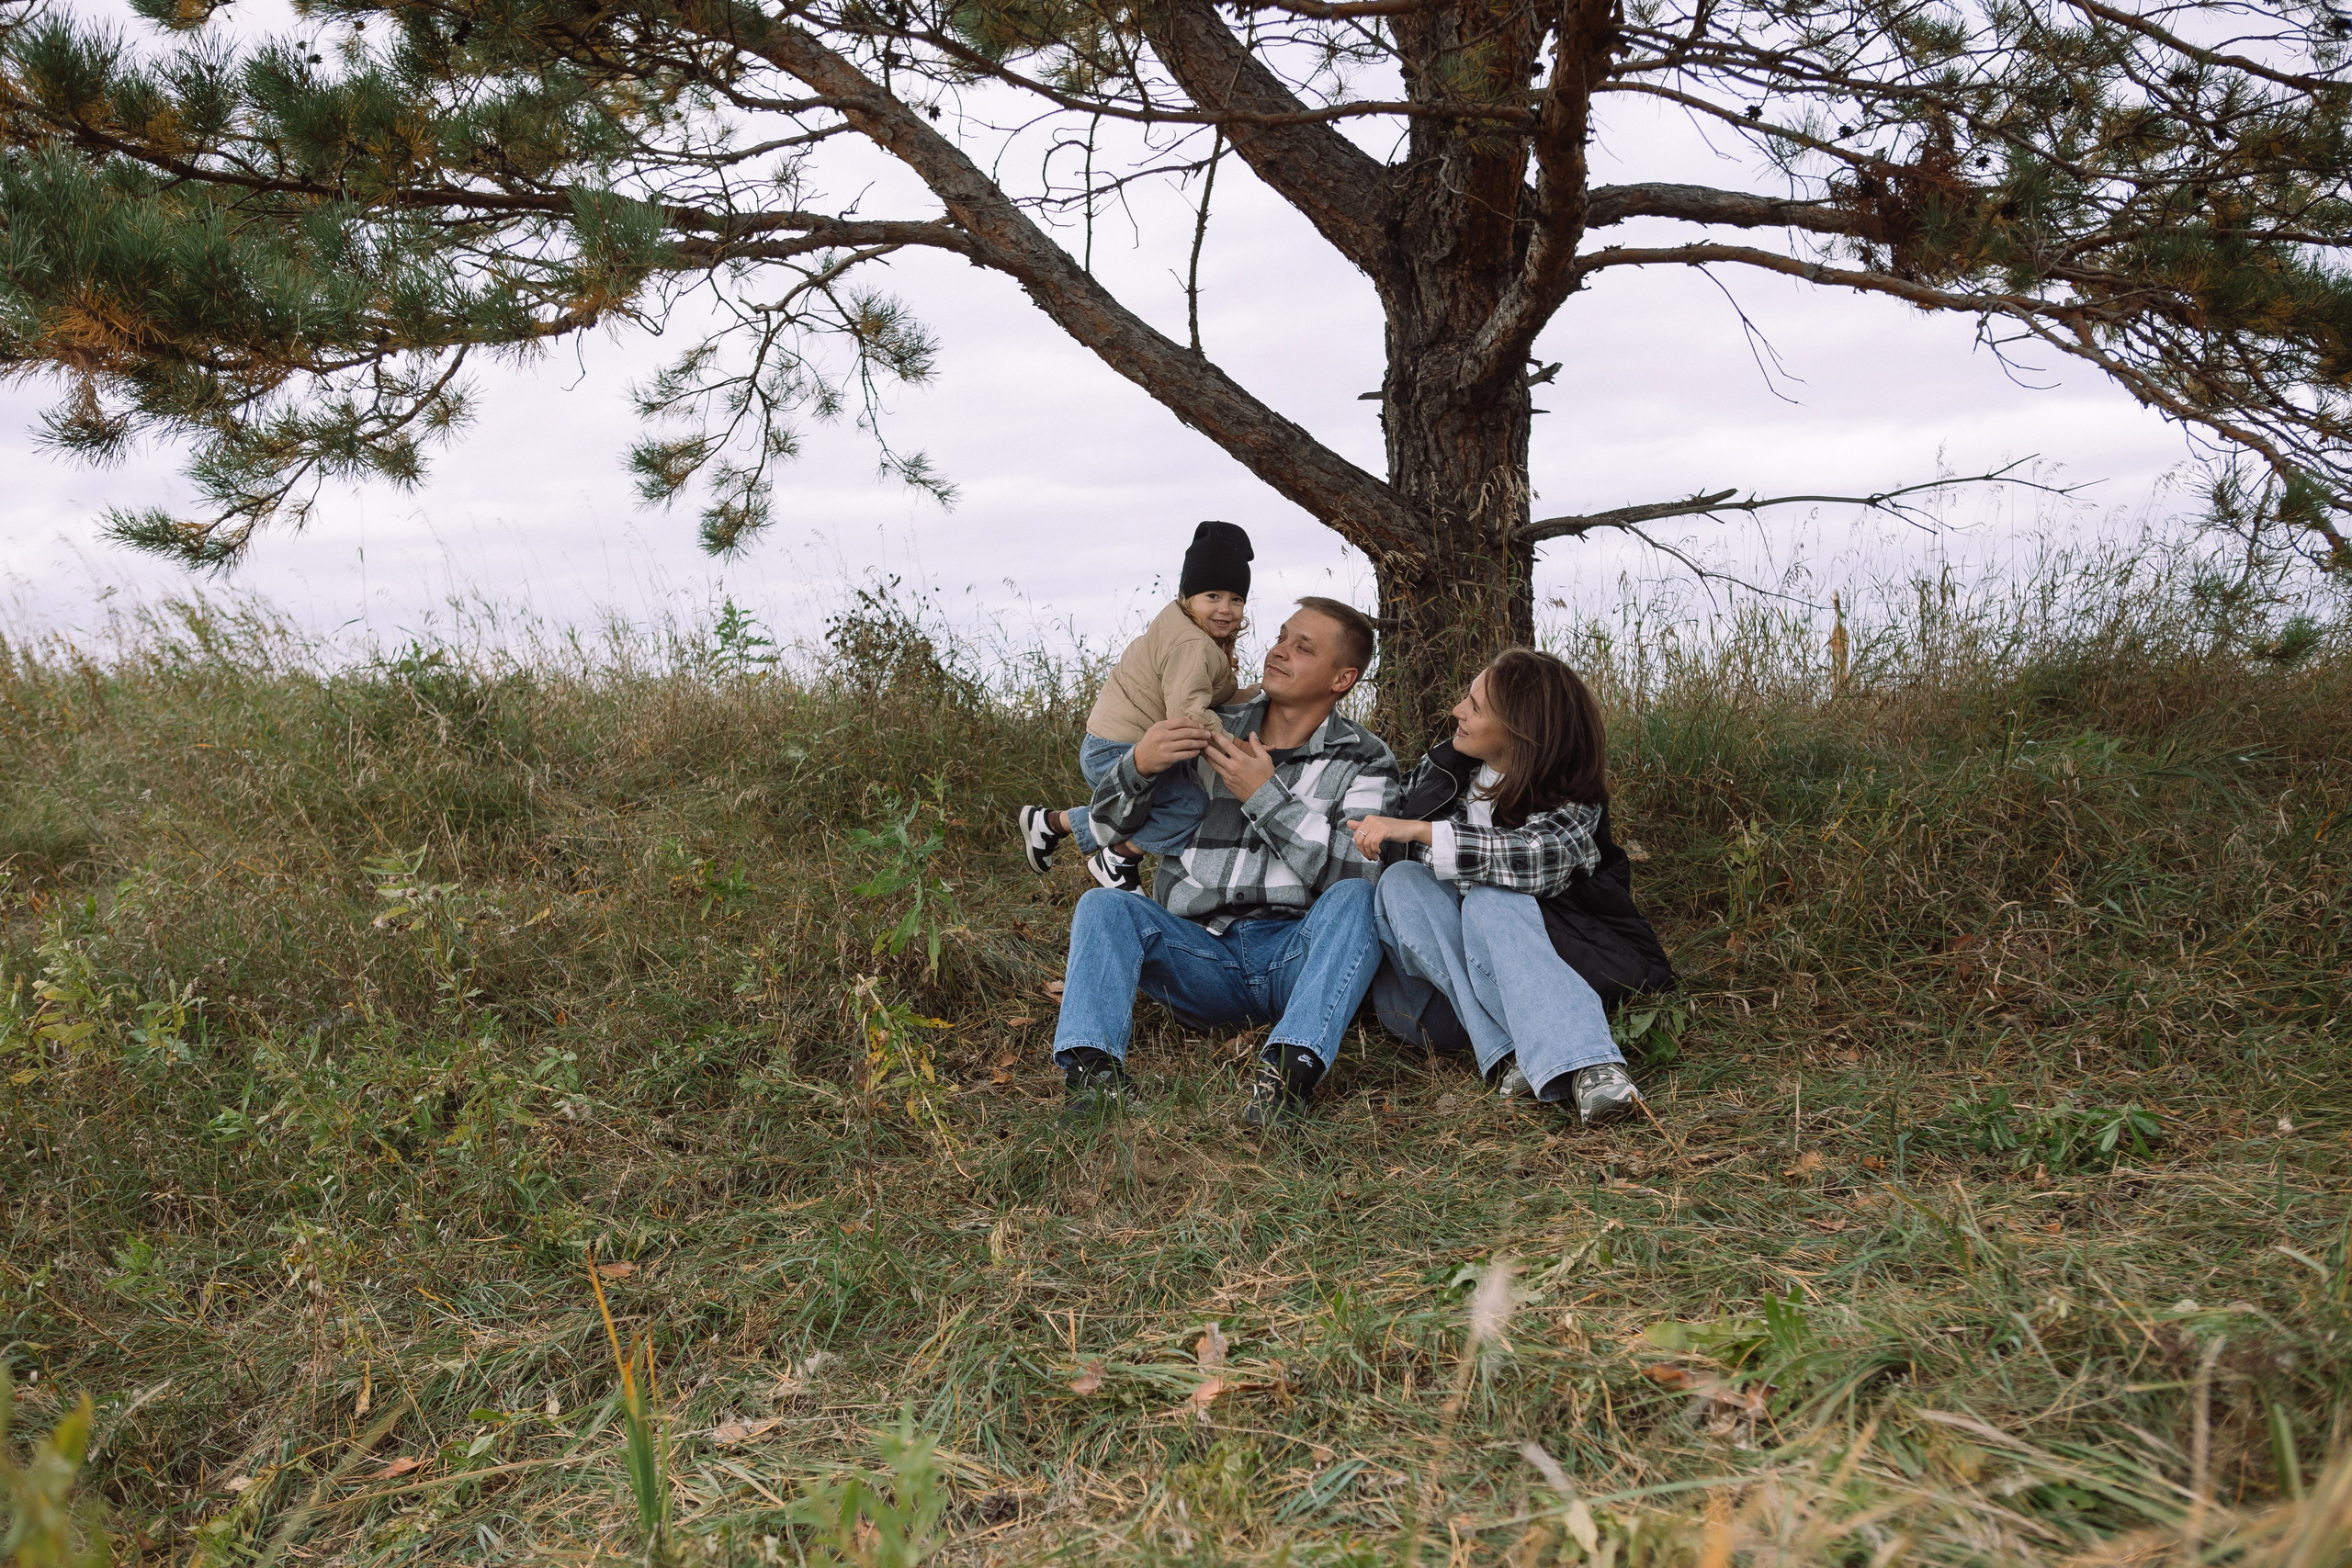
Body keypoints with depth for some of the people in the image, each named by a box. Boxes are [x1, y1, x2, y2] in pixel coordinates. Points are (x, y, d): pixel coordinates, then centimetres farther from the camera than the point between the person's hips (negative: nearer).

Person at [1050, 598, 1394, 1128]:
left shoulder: (1364, 762, 5)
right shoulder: (1212, 731, 12)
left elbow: (1354, 875, -12)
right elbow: (1107, 823, 11)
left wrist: (1266, 796, -16)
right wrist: (1139, 765, -11)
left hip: (1299, 955, -2)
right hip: (1201, 953, 2)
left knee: (1357, 898, -30)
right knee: (1103, 905, -20)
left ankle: (1292, 1065, -45)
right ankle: (1091, 1062, -41)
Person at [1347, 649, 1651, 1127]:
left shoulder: (1573, 809, -2)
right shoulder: (1442, 769, 10)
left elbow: (1534, 858, -26)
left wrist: (1419, 832, -31)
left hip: (1501, 973, -3)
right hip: (1419, 980, 3)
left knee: (1493, 900, -33)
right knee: (1403, 881, -27)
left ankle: (1587, 1065, -52)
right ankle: (1516, 1052, -42)